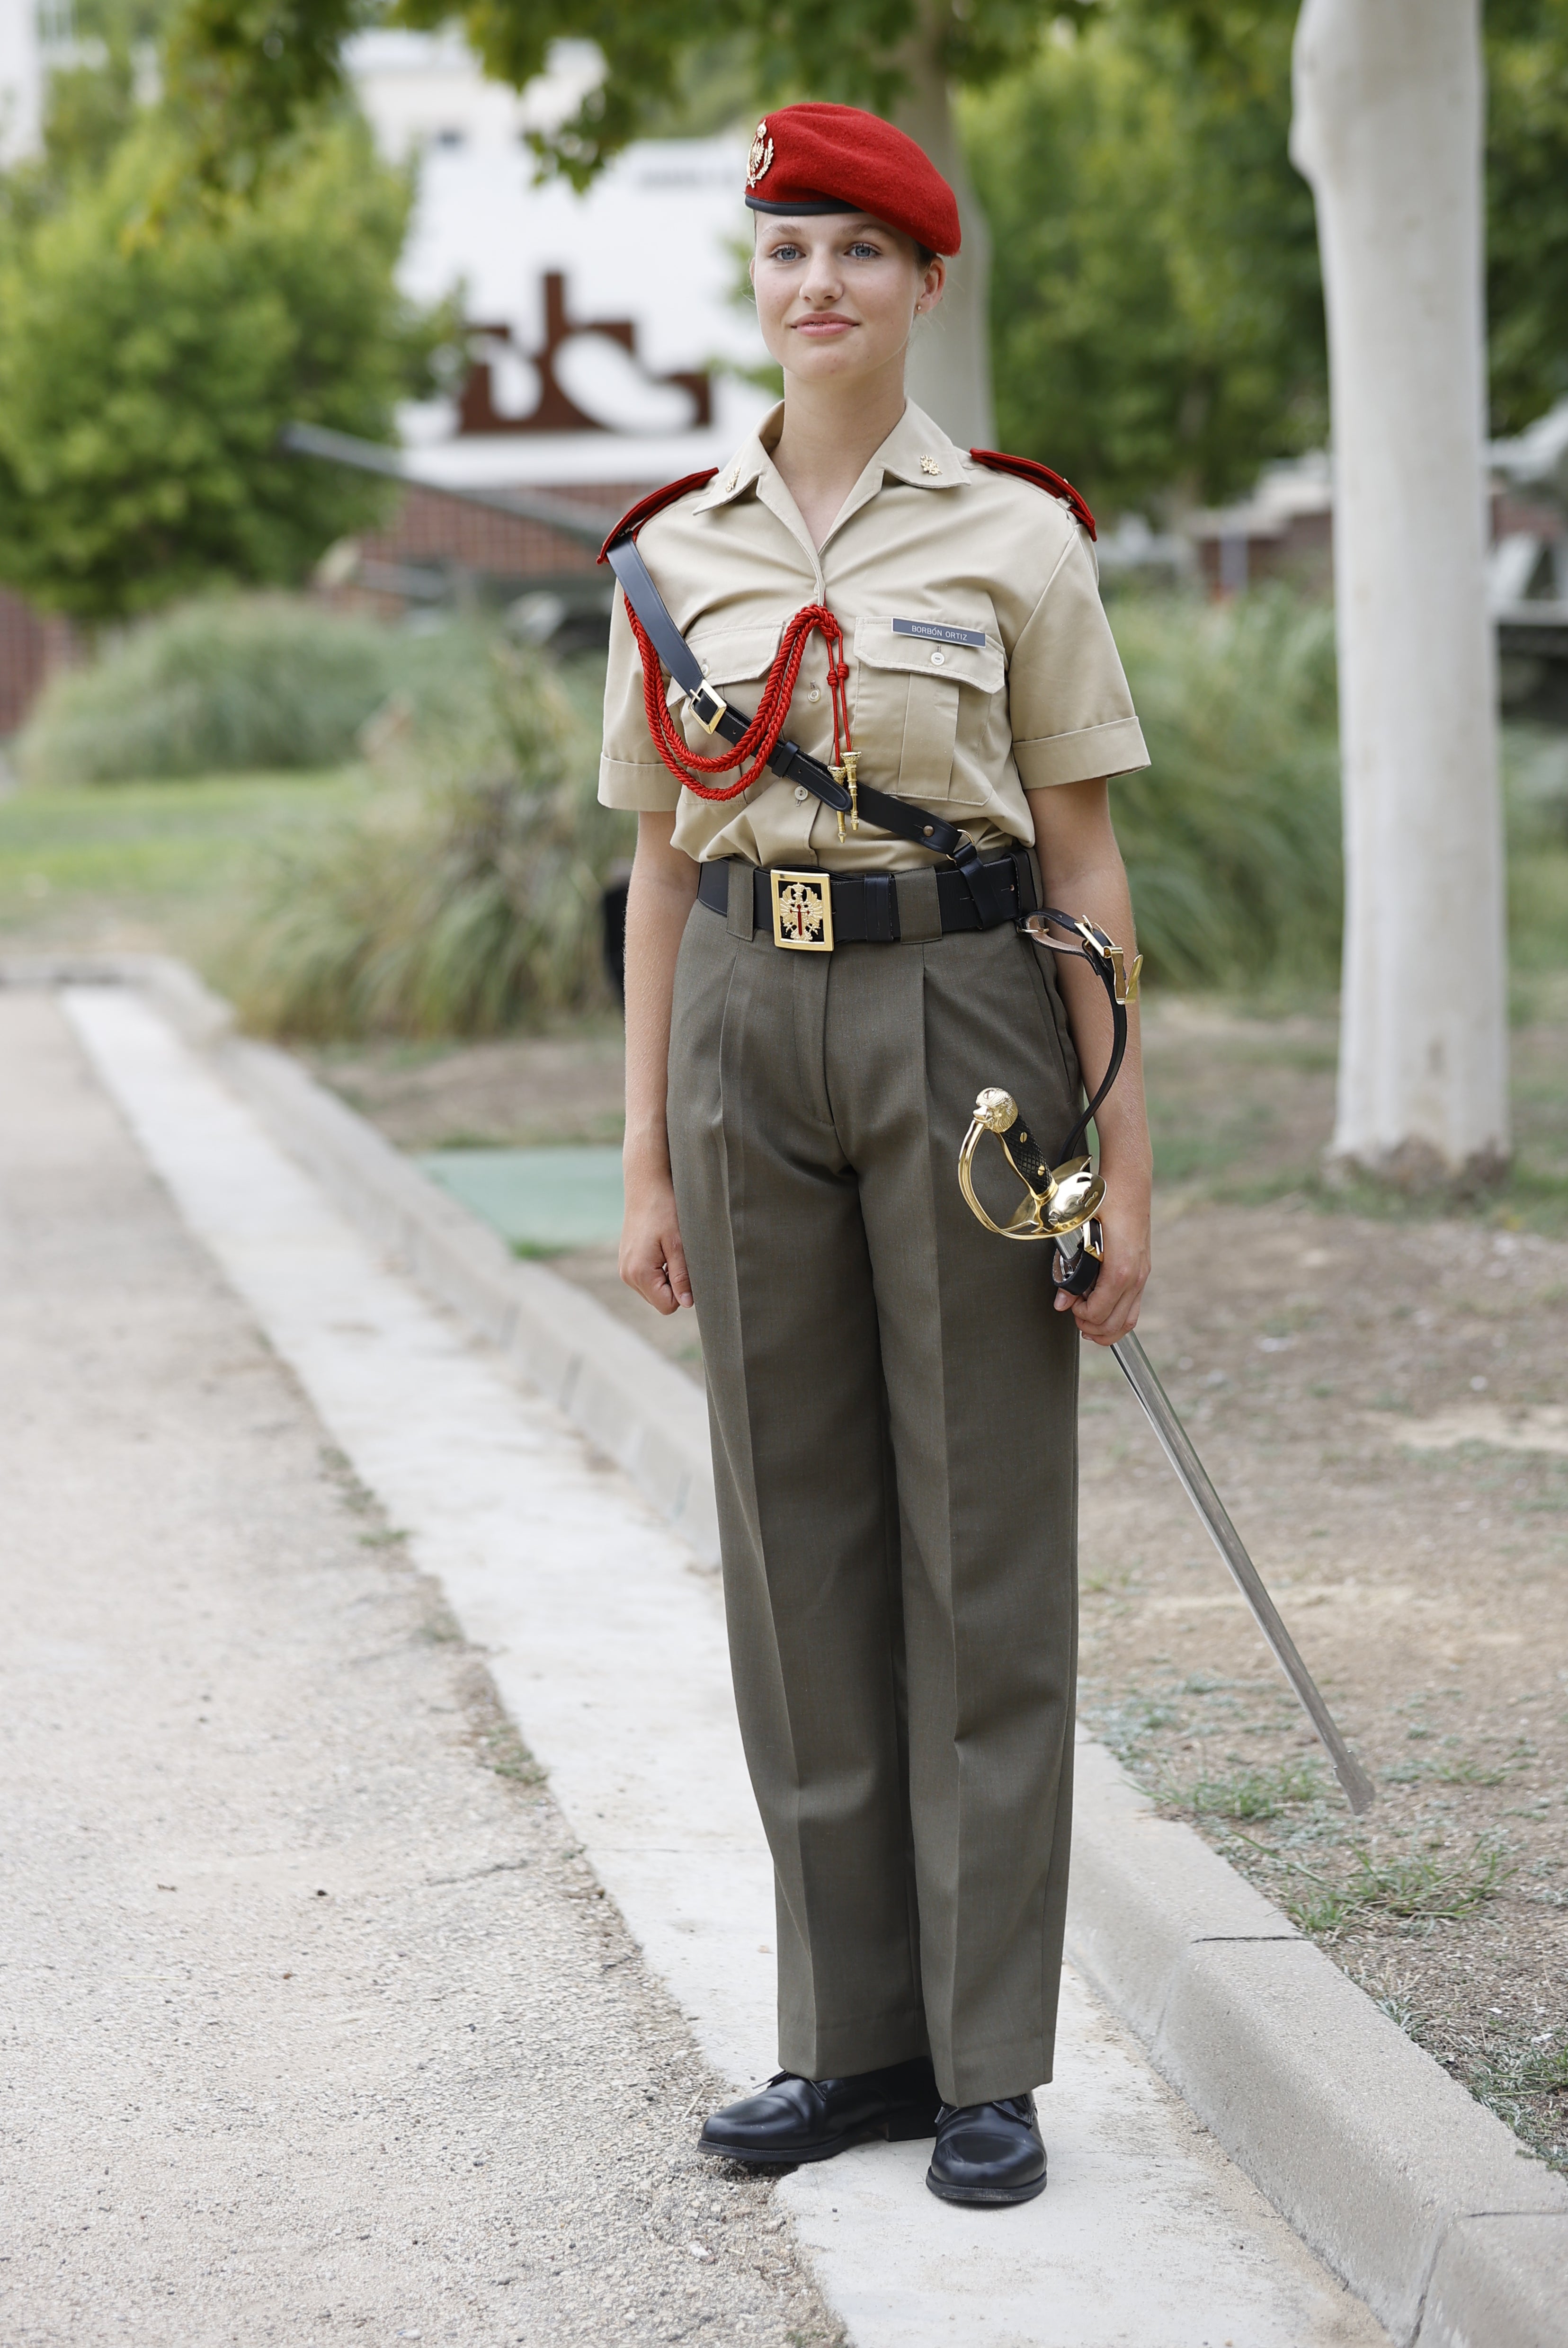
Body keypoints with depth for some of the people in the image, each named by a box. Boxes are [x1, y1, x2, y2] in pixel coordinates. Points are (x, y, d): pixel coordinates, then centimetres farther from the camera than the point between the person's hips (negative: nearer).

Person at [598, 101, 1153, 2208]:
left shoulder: (1018, 538, -1)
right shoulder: (677, 558, 8)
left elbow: (1086, 864, -1)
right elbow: (666, 865, 11)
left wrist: (1121, 1159, -5)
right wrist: (648, 1156, 7)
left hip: (965, 1025, -3)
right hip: (751, 1039, 3)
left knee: (984, 1548, 1)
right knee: (802, 1541, 7)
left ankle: (989, 2064, 10)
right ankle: (855, 2034, 18)